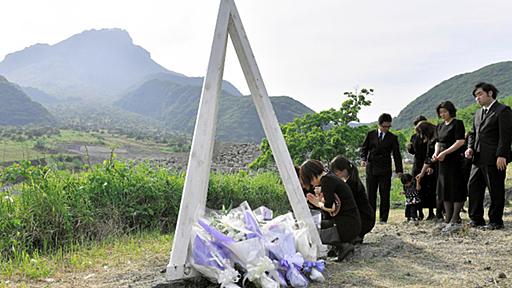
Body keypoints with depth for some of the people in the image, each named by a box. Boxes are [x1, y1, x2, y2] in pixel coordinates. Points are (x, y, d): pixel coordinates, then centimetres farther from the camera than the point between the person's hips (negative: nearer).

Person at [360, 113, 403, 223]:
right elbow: (364, 148, 12)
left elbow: (396, 155, 3)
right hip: (371, 168, 1)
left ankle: (383, 218, 7)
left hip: (385, 170, -1)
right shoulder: (370, 135, 8)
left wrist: (399, 170, -5)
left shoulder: (393, 138, 5)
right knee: (371, 194, 4)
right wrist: (363, 159, -8)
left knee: (384, 195, 0)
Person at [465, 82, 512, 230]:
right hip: (478, 158, 8)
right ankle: (476, 219, 18)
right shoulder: (478, 113, 18)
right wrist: (470, 147, 4)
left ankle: (496, 221, 12)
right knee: (473, 187, 8)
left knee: (496, 190, 1)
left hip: (495, 159, -8)